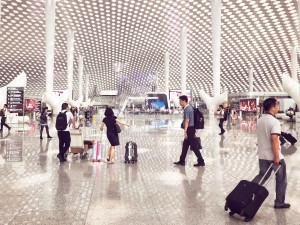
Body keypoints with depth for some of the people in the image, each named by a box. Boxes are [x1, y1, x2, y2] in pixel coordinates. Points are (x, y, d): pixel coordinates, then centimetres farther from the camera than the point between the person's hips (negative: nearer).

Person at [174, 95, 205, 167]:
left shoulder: (187, 109, -17)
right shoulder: (189, 108, 13)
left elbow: (187, 121, -21)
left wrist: (185, 131, -21)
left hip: (189, 129, -10)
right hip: (190, 129, 10)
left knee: (194, 146, -3)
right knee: (185, 145, 15)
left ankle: (201, 161, 4)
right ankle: (182, 161, 23)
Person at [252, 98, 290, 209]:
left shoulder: (260, 120, 6)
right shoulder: (275, 121, -19)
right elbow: (274, 139, -26)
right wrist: (277, 156, -22)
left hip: (262, 155, 7)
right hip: (273, 156, -7)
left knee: (262, 176, 20)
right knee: (281, 179, 12)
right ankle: (279, 202, 23)